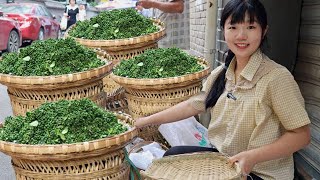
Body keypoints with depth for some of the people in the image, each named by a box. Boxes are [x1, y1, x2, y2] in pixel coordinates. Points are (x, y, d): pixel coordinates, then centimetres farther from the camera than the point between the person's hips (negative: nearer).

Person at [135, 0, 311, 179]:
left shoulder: (277, 77, -21)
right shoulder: (221, 73, 1)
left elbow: (301, 134, -18)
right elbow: (192, 105, 9)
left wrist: (253, 156, -27)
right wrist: (147, 121, 10)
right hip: (224, 158, 6)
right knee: (173, 156, 2)